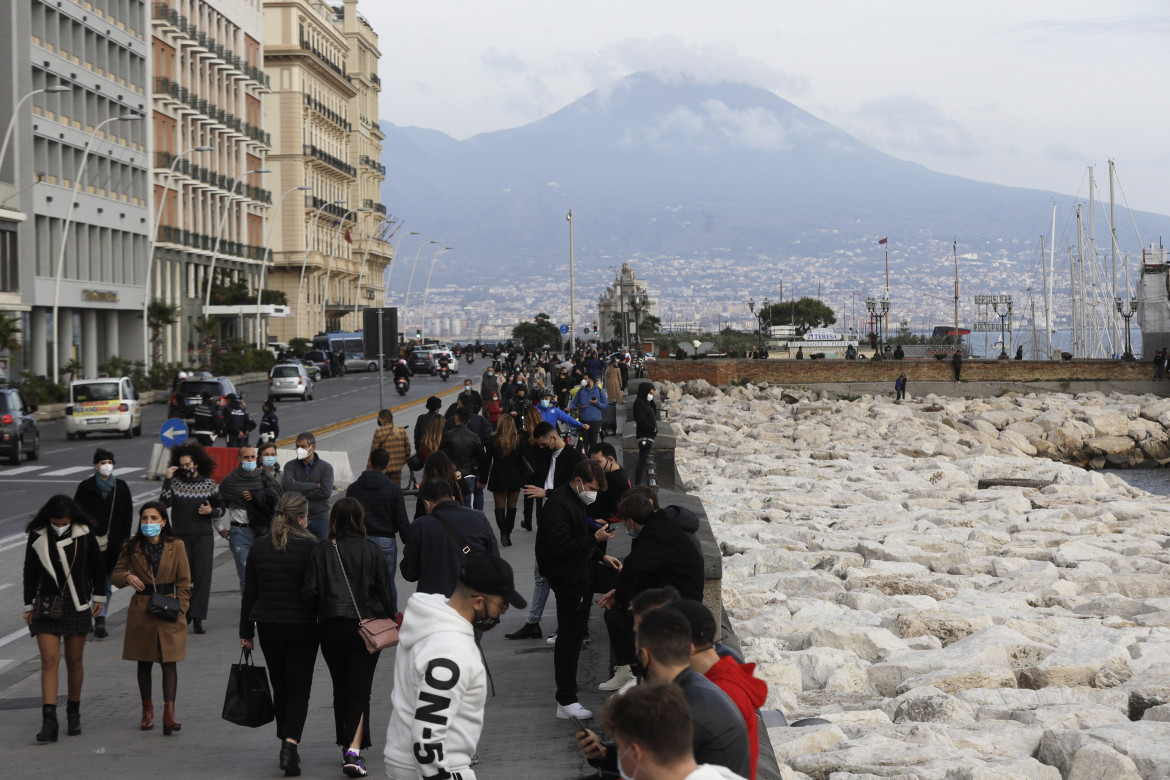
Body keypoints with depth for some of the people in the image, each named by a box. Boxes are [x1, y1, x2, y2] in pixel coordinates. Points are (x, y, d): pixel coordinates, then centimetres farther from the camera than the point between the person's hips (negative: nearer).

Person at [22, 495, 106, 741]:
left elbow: (97, 566, 9)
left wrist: (99, 597, 8)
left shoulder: (84, 533, -3)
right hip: (47, 604, -1)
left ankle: (74, 713, 24)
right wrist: (28, 606, 5)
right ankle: (49, 720, -14)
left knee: (74, 661, 8)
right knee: (49, 660, -10)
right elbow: (30, 572, 5)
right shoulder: (37, 536, -2)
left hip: (77, 605, 1)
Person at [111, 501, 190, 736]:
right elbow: (116, 573, 8)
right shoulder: (132, 548, 3)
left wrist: (180, 609, -6)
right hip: (141, 610, 2)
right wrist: (127, 577, -15)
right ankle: (147, 711, 24)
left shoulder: (176, 546, 0)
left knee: (169, 662, -9)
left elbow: (184, 582, 2)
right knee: (144, 662, 11)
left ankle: (169, 713, -15)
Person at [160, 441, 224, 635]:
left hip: (203, 536, 0)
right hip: (180, 537, 0)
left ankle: (197, 618, -10)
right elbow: (164, 503, -10)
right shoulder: (175, 483, 4)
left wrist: (211, 511, -9)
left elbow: (221, 509, 13)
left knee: (202, 575, -9)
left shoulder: (209, 484, 6)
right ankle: (184, 614, 19)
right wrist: (167, 480, -14)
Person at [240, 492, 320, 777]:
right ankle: (290, 744, -16)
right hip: (302, 627, -4)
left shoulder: (259, 547, 2)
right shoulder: (310, 547, -10)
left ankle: (286, 744, 24)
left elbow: (249, 593, 6)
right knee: (299, 687, 2)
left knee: (280, 687, 17)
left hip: (269, 627, 4)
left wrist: (246, 632, 12)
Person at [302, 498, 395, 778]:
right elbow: (384, 590, -2)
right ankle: (354, 750, -16)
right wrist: (390, 622, 11)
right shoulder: (371, 550, -4)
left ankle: (347, 746, 26)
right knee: (360, 690, 0)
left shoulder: (321, 551, -3)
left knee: (340, 689, 17)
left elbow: (310, 593, -8)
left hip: (332, 627, 1)